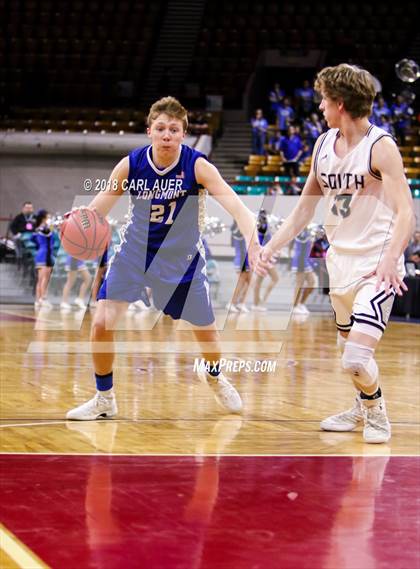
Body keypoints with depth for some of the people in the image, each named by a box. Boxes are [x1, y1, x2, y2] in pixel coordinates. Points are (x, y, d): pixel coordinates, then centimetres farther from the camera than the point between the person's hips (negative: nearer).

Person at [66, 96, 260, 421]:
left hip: (182, 257, -1)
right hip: (135, 252, 1)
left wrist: (252, 240, -51)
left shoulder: (197, 165, -22)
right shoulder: (130, 165, -16)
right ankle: (104, 399, 9)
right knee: (102, 323, -12)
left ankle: (214, 376, 46)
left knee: (206, 330, 10)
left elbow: (233, 203, -33)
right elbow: (97, 208, -10)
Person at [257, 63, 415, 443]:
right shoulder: (324, 145, 7)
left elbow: (405, 212, -21)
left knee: (356, 359, -16)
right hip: (340, 259, 7)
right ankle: (363, 409, 44)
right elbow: (305, 208, 15)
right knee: (348, 346, 20)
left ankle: (376, 411, 12)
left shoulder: (380, 146, -14)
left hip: (377, 265, -7)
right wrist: (272, 247, 7)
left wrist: (390, 259, -36)